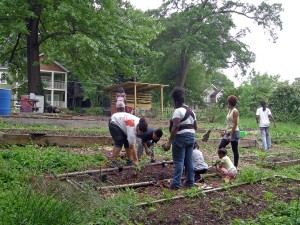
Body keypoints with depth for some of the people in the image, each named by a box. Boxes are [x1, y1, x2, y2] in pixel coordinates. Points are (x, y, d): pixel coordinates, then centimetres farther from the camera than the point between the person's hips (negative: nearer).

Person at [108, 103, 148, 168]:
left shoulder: (140, 123, -19)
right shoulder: (132, 128, -39)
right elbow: (132, 147, -35)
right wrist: (135, 160, -29)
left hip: (121, 123, 8)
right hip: (114, 123, -8)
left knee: (127, 142, 0)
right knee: (119, 142, -19)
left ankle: (129, 160, 8)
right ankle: (114, 162, -16)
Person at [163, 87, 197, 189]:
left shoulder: (178, 110, -14)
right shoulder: (191, 111, 15)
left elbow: (175, 127, -23)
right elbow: (195, 126, 18)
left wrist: (169, 142, -24)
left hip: (180, 138, -9)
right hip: (191, 137, 9)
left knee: (178, 161, -4)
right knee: (189, 161, 13)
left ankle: (176, 183, -2)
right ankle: (190, 181, 20)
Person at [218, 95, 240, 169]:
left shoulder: (235, 111, -14)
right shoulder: (229, 110, 12)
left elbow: (235, 124, -18)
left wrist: (230, 135, -21)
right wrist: (225, 131, 17)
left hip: (234, 132, -9)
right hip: (228, 132, 9)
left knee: (235, 150, -3)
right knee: (220, 147, 5)